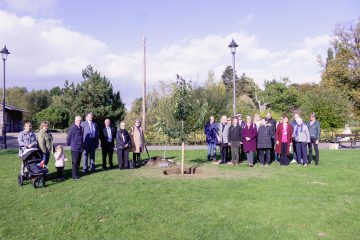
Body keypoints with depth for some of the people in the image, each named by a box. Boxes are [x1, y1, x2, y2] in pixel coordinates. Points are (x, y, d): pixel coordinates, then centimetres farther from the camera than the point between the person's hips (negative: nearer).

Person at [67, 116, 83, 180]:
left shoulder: (81, 128, 11)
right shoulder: (72, 128, -11)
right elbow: (68, 137, -6)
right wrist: (69, 144, 4)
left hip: (80, 148, 7)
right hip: (75, 148, -7)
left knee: (78, 162, 14)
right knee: (75, 162, -3)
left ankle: (77, 174, 23)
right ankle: (74, 176, 3)